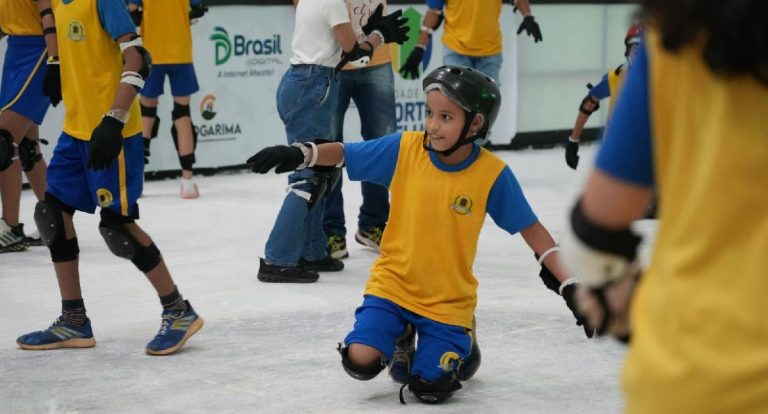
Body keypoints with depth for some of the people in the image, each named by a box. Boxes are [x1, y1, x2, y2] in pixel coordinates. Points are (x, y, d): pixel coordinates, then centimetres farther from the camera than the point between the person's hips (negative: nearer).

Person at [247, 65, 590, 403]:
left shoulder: (492, 174, -14)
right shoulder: (404, 149, -12)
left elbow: (531, 230, -8)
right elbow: (343, 153, -4)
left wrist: (567, 285, -11)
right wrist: (300, 154, -24)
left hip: (448, 300, -1)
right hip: (393, 284, 2)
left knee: (431, 387, -9)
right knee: (360, 362, -15)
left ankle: (461, 342, 25)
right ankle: (401, 341, 21)